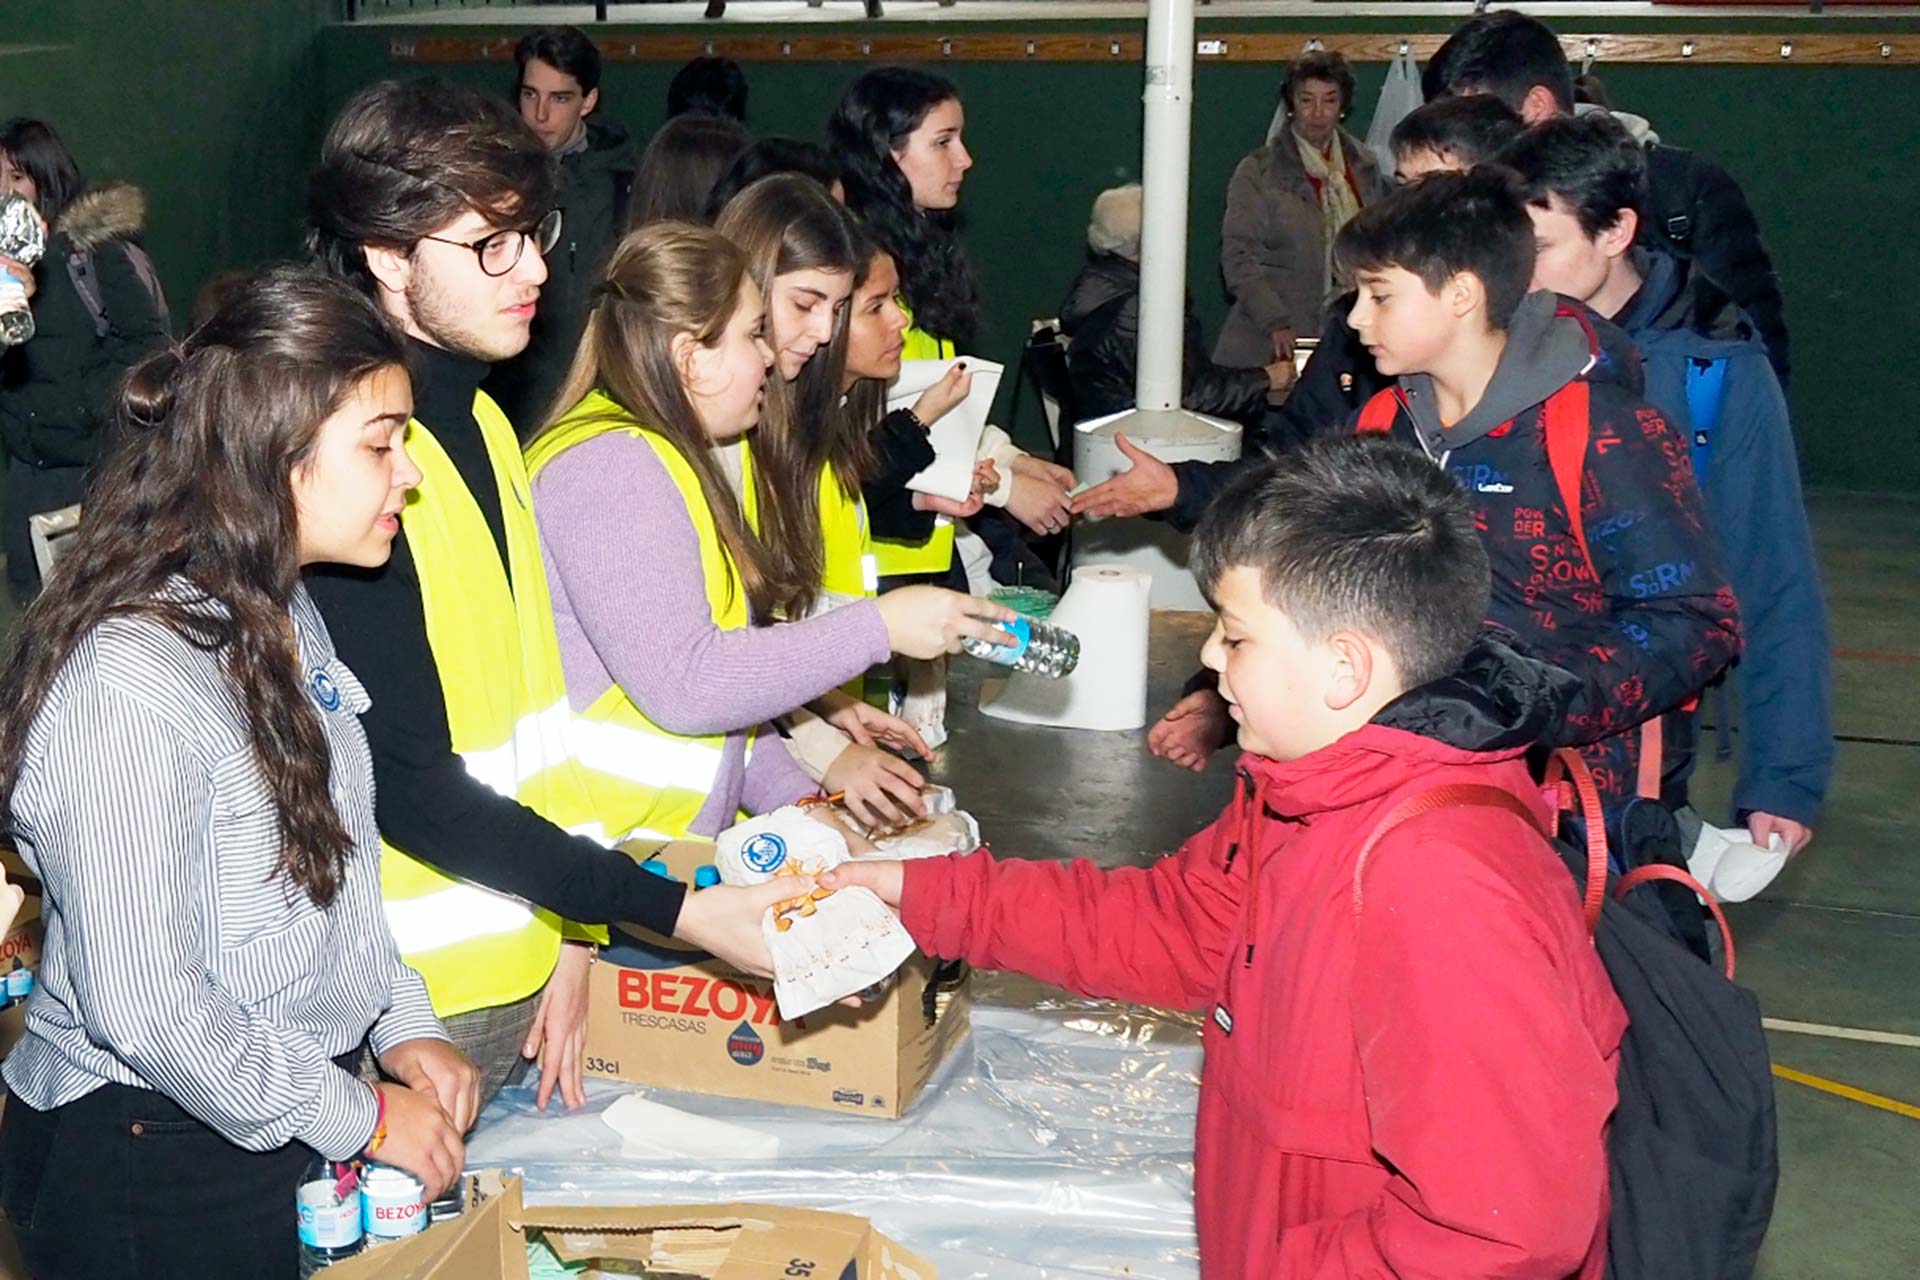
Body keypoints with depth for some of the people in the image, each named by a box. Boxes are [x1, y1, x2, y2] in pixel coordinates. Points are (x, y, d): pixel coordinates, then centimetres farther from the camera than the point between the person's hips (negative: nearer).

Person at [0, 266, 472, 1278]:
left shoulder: (285, 616, 4)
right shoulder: (128, 683, -26)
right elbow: (142, 1005, -26)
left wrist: (402, 1025, 2)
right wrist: (362, 1118, -16)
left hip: (291, 1127, 9)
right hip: (153, 1165, -8)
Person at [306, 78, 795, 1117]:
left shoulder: (479, 420, 7)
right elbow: (411, 791, -22)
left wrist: (570, 933, 8)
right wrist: (680, 912, -22)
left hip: (522, 975, 8)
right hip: (425, 1005, -8)